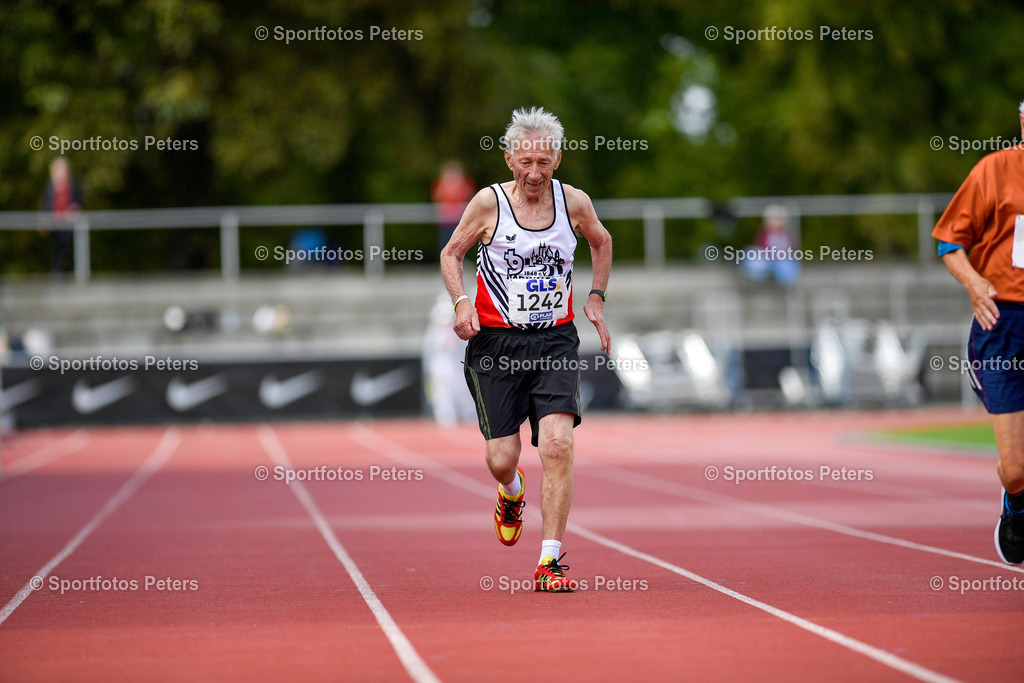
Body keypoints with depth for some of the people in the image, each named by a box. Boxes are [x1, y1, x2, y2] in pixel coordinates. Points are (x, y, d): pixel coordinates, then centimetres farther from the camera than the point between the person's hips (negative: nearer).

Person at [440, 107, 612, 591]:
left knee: (558, 444, -17)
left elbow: (601, 243, 22)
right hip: (496, 342, -1)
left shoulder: (574, 202, 1)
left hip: (555, 340, 1)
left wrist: (596, 298, 12)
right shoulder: (489, 203, -6)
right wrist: (462, 302, -9)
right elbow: (451, 253, 8)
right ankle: (512, 493, 39)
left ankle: (549, 563, -12)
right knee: (502, 457, -2)